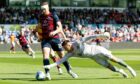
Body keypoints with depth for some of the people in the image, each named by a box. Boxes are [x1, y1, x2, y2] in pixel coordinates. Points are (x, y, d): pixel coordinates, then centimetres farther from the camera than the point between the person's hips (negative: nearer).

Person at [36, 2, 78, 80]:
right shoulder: (41, 17, 9)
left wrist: (55, 32, -30)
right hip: (45, 39, 2)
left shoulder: (53, 15, -5)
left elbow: (60, 27, -13)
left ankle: (69, 70, 24)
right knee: (45, 54, -20)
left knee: (62, 55, 5)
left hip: (55, 38, -2)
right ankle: (47, 73, -25)